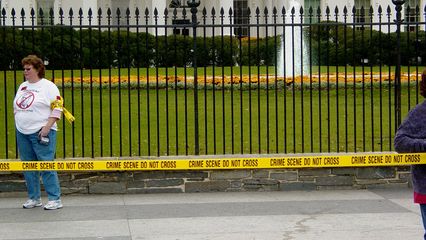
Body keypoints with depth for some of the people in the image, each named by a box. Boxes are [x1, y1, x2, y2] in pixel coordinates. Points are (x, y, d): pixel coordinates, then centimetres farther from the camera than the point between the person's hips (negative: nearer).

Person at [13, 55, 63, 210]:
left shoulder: (48, 86, -5)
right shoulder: (23, 86, 16)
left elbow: (57, 110, -11)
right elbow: (16, 107, 23)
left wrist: (47, 127, -18)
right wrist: (18, 122, 12)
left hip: (41, 133, -7)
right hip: (22, 133, 7)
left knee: (47, 167, -8)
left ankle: (55, 199, -4)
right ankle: (34, 198, 20)